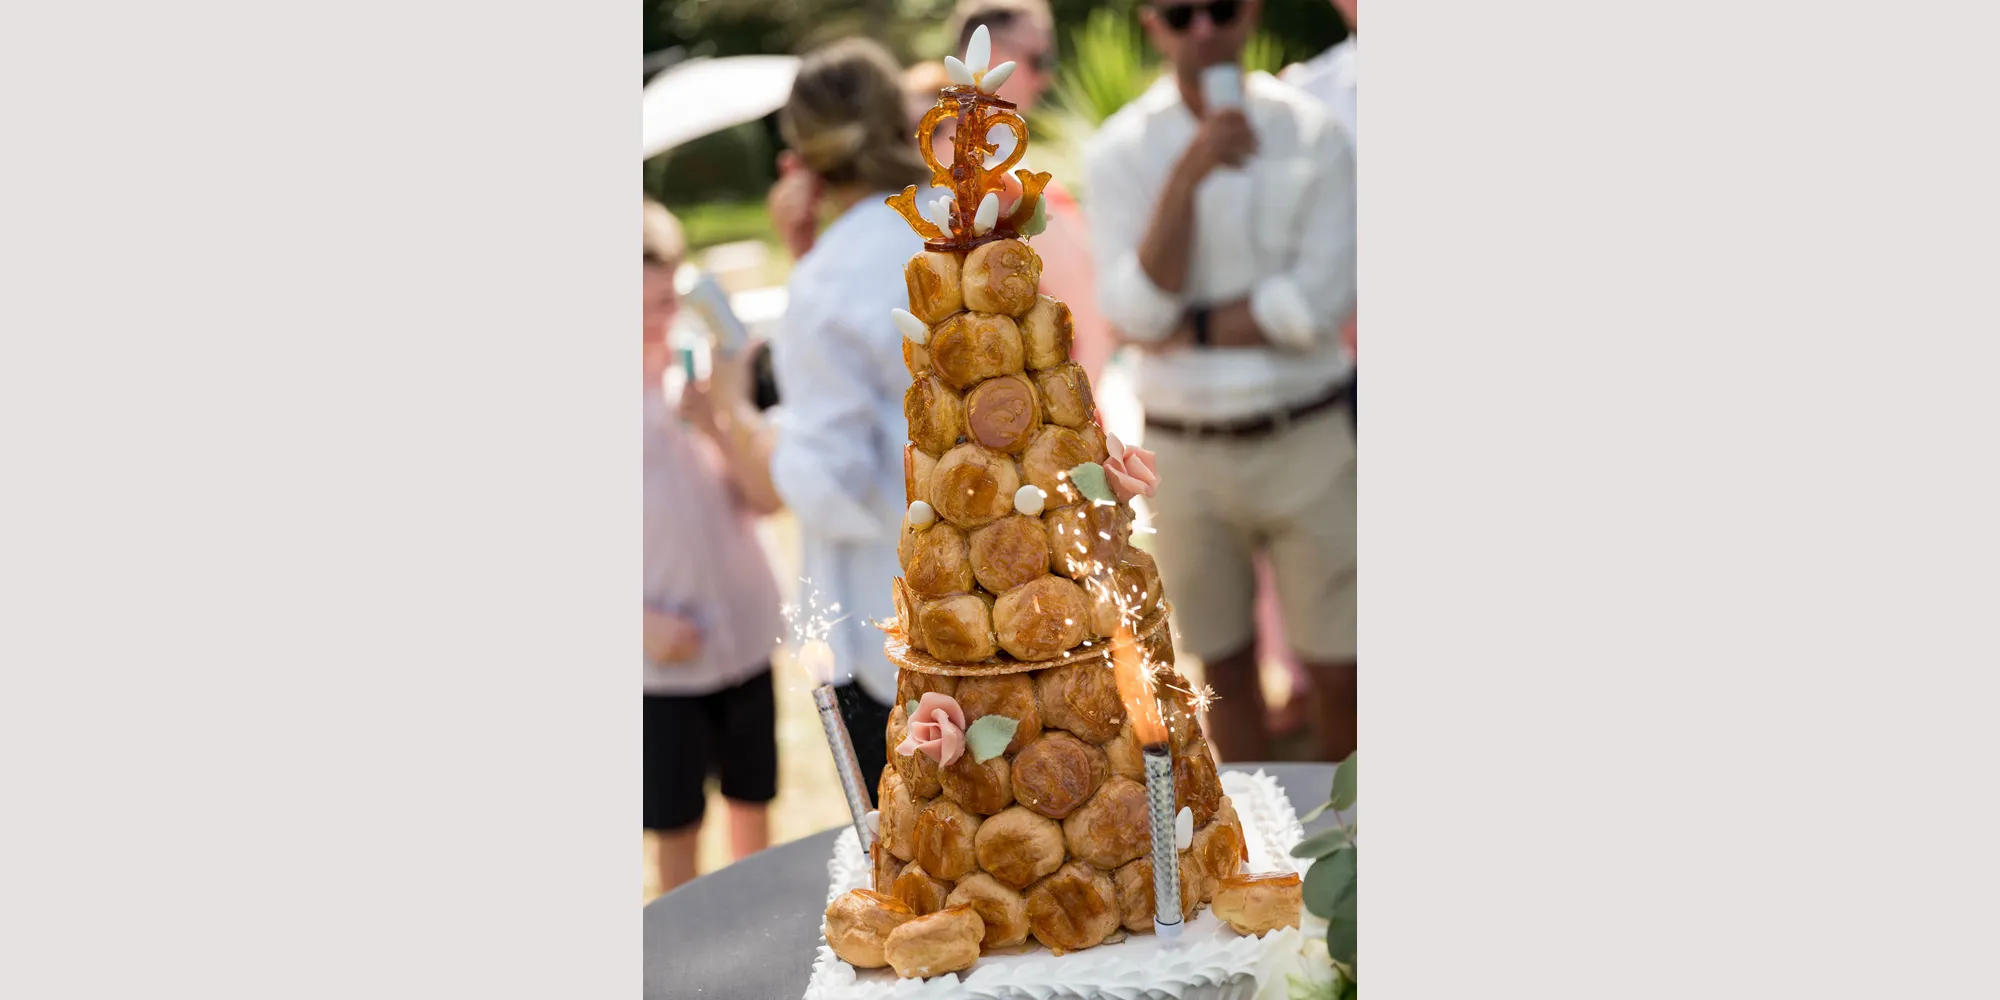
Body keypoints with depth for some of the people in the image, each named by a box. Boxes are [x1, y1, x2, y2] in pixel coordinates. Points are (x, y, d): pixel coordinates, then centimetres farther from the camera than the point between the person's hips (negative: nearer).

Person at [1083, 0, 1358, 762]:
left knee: (1338, 672, 3)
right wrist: (1187, 175, -21)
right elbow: (1136, 313, -12)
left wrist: (1192, 327, -12)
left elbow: (1320, 303, -11)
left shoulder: (1311, 134, -3)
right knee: (1226, 670, 13)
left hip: (1307, 439, -1)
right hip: (1185, 450, 1)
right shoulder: (1122, 150, -2)